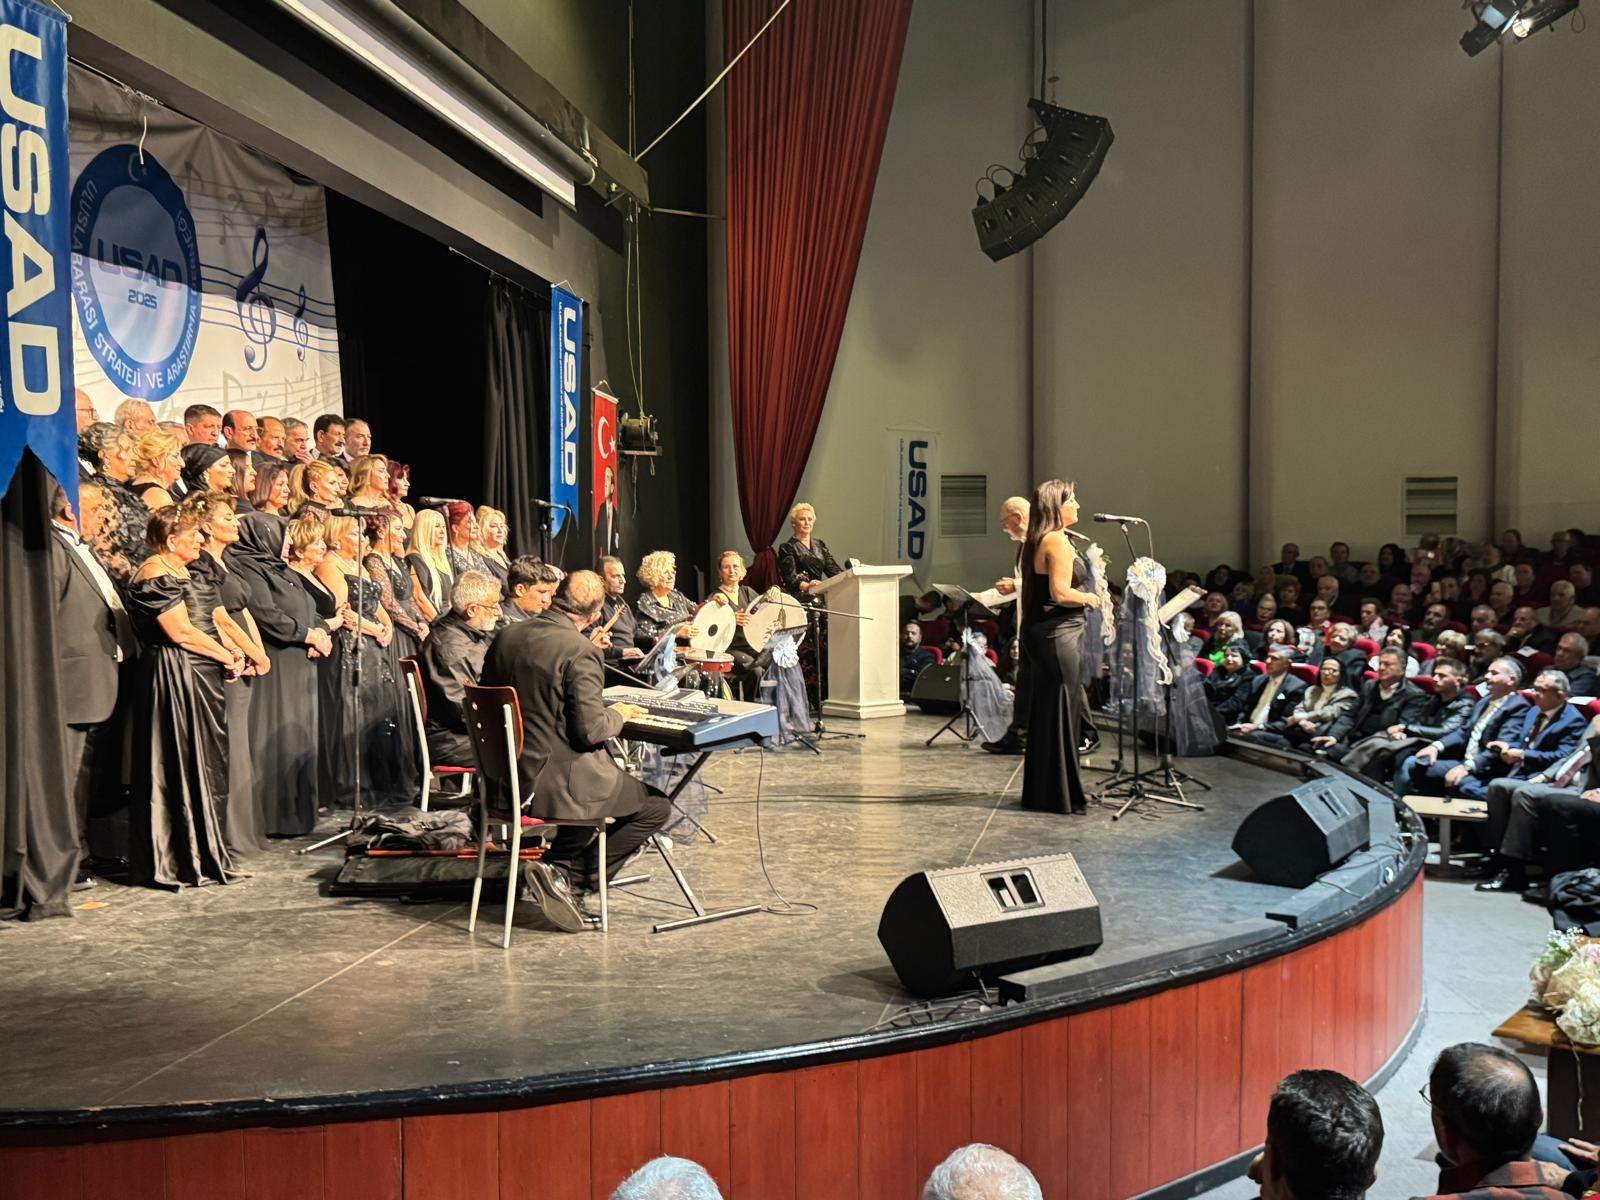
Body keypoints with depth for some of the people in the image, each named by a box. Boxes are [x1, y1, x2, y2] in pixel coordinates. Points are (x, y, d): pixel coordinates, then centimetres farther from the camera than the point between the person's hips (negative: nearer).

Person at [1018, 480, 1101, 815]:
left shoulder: (1036, 542, 15)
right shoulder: (1057, 541, -15)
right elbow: (1061, 593, -24)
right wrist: (1089, 598, -7)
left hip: (1039, 633, 10)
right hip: (1058, 635, -10)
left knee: (1044, 712, 14)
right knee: (1060, 713, -4)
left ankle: (1039, 792, 22)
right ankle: (1060, 795, 2)